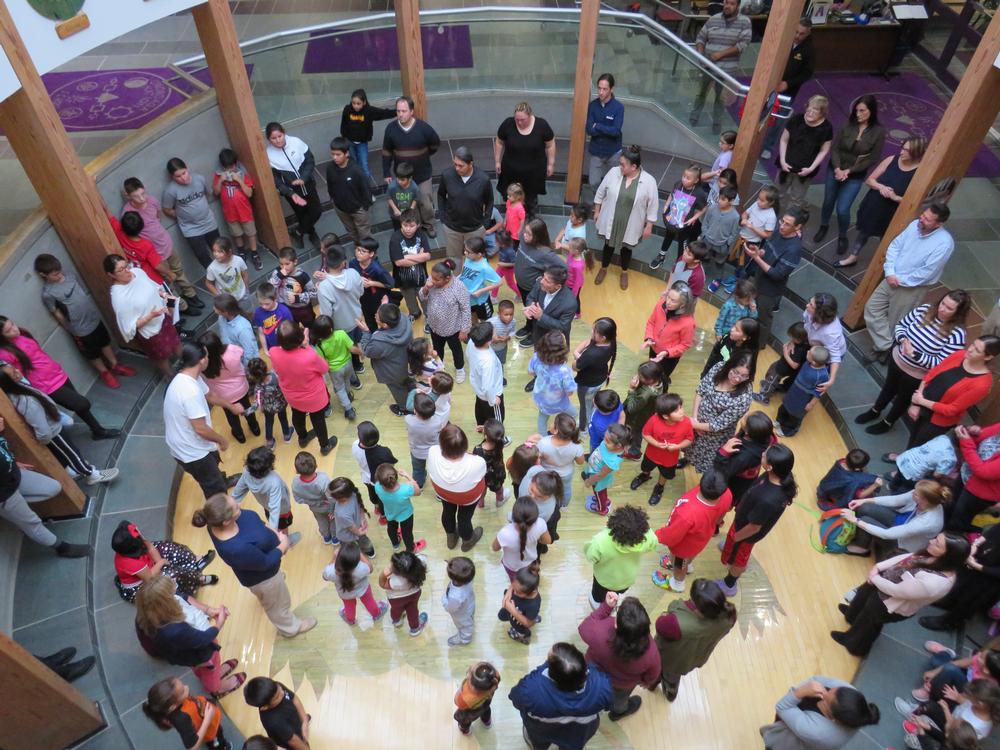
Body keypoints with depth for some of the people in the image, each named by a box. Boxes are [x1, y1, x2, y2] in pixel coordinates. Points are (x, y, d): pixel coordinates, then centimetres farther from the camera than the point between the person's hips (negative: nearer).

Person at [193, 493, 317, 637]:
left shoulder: (218, 521, -26)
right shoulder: (237, 549, -48)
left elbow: (254, 520, -6)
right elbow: (265, 563, -28)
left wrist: (273, 532, -12)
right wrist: (283, 545, -15)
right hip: (262, 577, -6)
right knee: (278, 605, 25)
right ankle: (290, 627, 54)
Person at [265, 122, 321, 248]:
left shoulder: (296, 142, -16)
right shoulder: (269, 154, -17)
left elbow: (310, 160, -10)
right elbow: (275, 179, -14)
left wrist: (303, 178, -25)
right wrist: (291, 193, -26)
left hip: (307, 184, 1)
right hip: (291, 190, -1)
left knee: (317, 211, 4)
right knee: (302, 215, 14)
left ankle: (298, 232, 27)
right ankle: (312, 234, 43)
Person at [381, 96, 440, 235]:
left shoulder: (423, 127, -19)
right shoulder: (391, 128, -13)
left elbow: (436, 143, 0)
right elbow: (386, 152, -2)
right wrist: (386, 173, -2)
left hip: (422, 175, -1)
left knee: (425, 203, 11)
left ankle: (428, 225, 37)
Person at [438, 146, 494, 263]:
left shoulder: (483, 179, -23)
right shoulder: (446, 175, -20)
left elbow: (489, 201, -5)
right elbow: (441, 195, 1)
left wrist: (485, 223, -4)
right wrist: (443, 217, 0)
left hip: (475, 228, -1)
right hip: (451, 227, 1)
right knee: (453, 257, 22)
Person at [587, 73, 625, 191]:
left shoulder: (619, 107, -14)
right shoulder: (592, 105, -7)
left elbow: (616, 131, -23)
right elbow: (590, 130, -14)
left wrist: (598, 126, -17)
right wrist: (608, 130, -20)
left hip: (613, 152, -2)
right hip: (596, 151, 2)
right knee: (594, 184, -2)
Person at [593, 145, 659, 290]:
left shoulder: (649, 181, -21)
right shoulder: (613, 172, -15)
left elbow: (653, 206, -10)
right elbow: (600, 193, 0)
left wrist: (649, 226, -5)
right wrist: (597, 211, 7)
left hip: (631, 225, -1)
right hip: (610, 221, 1)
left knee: (626, 248, 20)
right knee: (609, 245, 21)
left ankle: (624, 272, 47)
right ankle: (604, 268, 48)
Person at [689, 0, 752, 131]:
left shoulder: (744, 22, -6)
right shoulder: (713, 19, 2)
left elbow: (743, 44, -14)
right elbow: (701, 38, 7)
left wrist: (721, 54, -20)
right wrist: (700, 53, -12)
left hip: (727, 69, -2)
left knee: (720, 97, 10)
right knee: (701, 93, 15)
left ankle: (717, 123, 26)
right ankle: (693, 118, 33)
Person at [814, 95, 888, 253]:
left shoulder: (879, 132, -13)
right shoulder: (848, 125, -10)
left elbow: (872, 159, -10)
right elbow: (834, 148, -8)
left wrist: (848, 171, -17)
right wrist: (837, 168, -22)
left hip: (855, 176, -2)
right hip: (835, 170, 2)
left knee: (842, 209, -4)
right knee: (828, 201, 17)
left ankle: (842, 237, 23)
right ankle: (823, 226, 46)